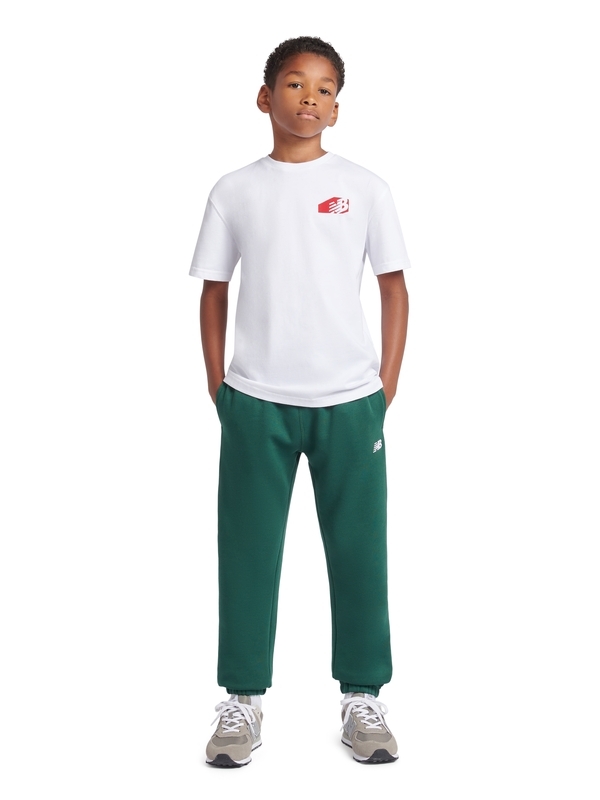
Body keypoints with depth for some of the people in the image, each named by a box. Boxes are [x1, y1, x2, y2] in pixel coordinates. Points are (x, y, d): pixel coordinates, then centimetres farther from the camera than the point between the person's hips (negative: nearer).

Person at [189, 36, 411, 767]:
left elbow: (394, 288, 6)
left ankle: (363, 699, 18)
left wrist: (386, 389, 0)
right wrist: (218, 388, 3)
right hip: (256, 403, 1)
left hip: (349, 402, 0)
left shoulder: (365, 189, 3)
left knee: (359, 551, 5)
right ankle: (242, 702, 17)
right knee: (247, 552, 5)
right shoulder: (234, 192, 4)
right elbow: (214, 292, 9)